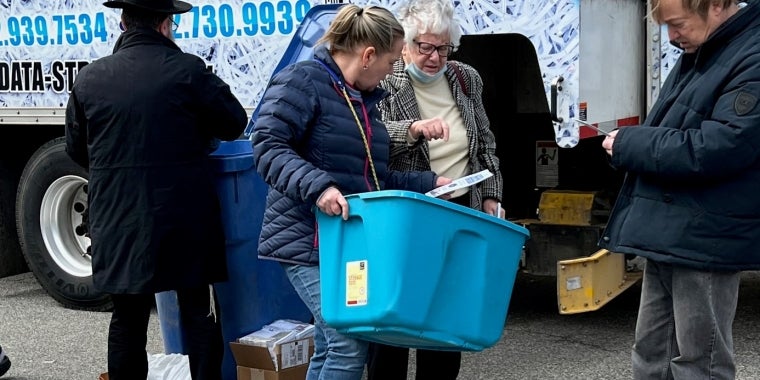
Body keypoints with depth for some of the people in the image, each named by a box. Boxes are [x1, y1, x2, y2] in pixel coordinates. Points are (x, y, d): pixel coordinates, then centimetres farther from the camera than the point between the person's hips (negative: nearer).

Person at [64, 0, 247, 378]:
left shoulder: (89, 79, 1)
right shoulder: (187, 70, -9)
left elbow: (77, 150, 11)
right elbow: (234, 123, 0)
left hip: (118, 220, 3)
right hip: (183, 218, -2)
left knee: (127, 318, 11)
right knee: (198, 312, 9)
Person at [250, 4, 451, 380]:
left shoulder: (364, 100, 17)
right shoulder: (302, 81, -9)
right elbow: (267, 146, -19)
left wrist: (429, 183, 17)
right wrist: (318, 186, -31)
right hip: (308, 240, -9)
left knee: (330, 348, 12)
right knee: (349, 344, -15)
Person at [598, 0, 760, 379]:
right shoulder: (698, 54, 12)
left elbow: (717, 148, -25)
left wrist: (629, 145, -14)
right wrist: (632, 143, 1)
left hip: (704, 240, -9)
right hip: (666, 232, 9)